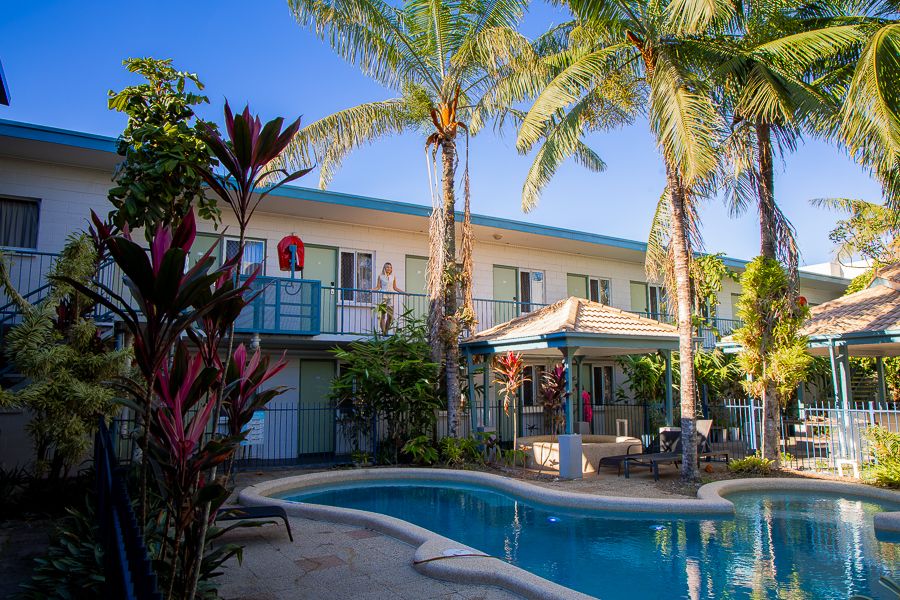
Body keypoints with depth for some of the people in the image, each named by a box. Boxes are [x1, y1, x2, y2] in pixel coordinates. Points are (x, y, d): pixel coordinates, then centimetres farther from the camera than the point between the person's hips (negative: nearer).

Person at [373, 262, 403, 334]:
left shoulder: (393, 277, 13)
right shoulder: (380, 276, 7)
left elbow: (395, 288, 17)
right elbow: (378, 287, 4)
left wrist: (404, 292, 13)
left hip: (391, 296, 2)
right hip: (383, 296, -2)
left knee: (390, 315, -6)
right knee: (382, 314, -8)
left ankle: (386, 330, 5)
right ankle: (383, 331, -6)